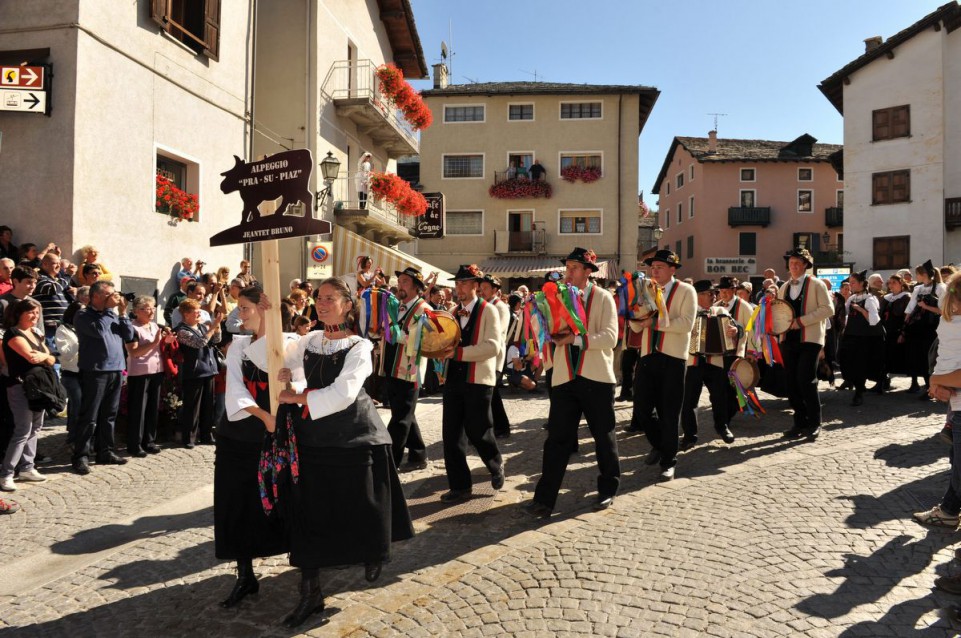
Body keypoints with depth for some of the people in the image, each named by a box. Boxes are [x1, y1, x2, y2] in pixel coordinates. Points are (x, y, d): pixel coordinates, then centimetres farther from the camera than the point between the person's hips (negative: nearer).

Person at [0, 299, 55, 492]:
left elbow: (51, 360, 12)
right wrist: (45, 354, 0)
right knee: (23, 431, -11)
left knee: (35, 429, 11)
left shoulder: (35, 334, 16)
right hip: (20, 387, -8)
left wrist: (44, 356, -10)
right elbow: (31, 357, -21)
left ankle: (26, 468, 18)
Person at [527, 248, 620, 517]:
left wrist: (576, 339, -22)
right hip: (564, 377, 3)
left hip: (596, 378, -3)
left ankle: (608, 489, 30)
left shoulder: (603, 298, -2)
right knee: (557, 438, 2)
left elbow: (610, 337, -14)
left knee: (604, 436, 11)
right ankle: (545, 498, 7)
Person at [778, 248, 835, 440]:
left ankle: (814, 423, 2)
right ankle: (800, 422, 15)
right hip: (788, 340, 5)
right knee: (791, 382, 4)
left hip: (809, 339, -5)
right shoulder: (784, 287, 16)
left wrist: (802, 320, -17)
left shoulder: (816, 284, 0)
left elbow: (828, 309, -9)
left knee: (806, 380, -12)